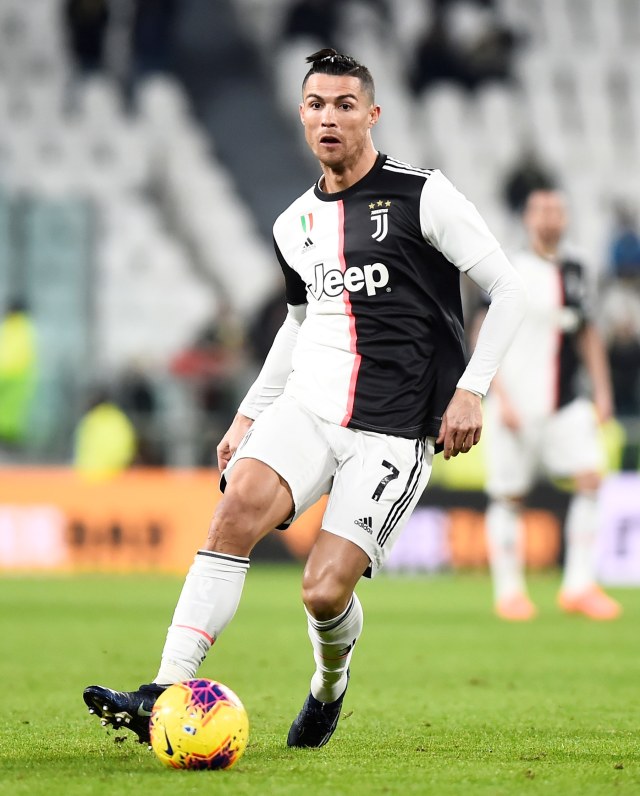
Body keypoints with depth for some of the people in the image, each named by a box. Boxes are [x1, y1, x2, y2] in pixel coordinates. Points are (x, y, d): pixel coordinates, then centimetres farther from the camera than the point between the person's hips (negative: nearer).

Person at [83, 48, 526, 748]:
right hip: (306, 407, 5)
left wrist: (470, 390, -11)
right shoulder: (294, 225, 13)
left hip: (394, 430, -4)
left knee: (325, 591, -13)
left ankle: (330, 685, 24)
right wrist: (249, 414, 22)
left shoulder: (422, 196, -5)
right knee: (240, 503, -25)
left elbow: (507, 289, -3)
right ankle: (168, 694, -31)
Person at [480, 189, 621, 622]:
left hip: (566, 403, 5)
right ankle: (509, 591, 12)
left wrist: (602, 390, 13)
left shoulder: (575, 270, 11)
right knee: (509, 496, 0)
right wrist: (501, 398, -13)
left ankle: (579, 586, -6)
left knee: (590, 477, -10)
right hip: (517, 403, -5)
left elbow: (589, 333, 19)